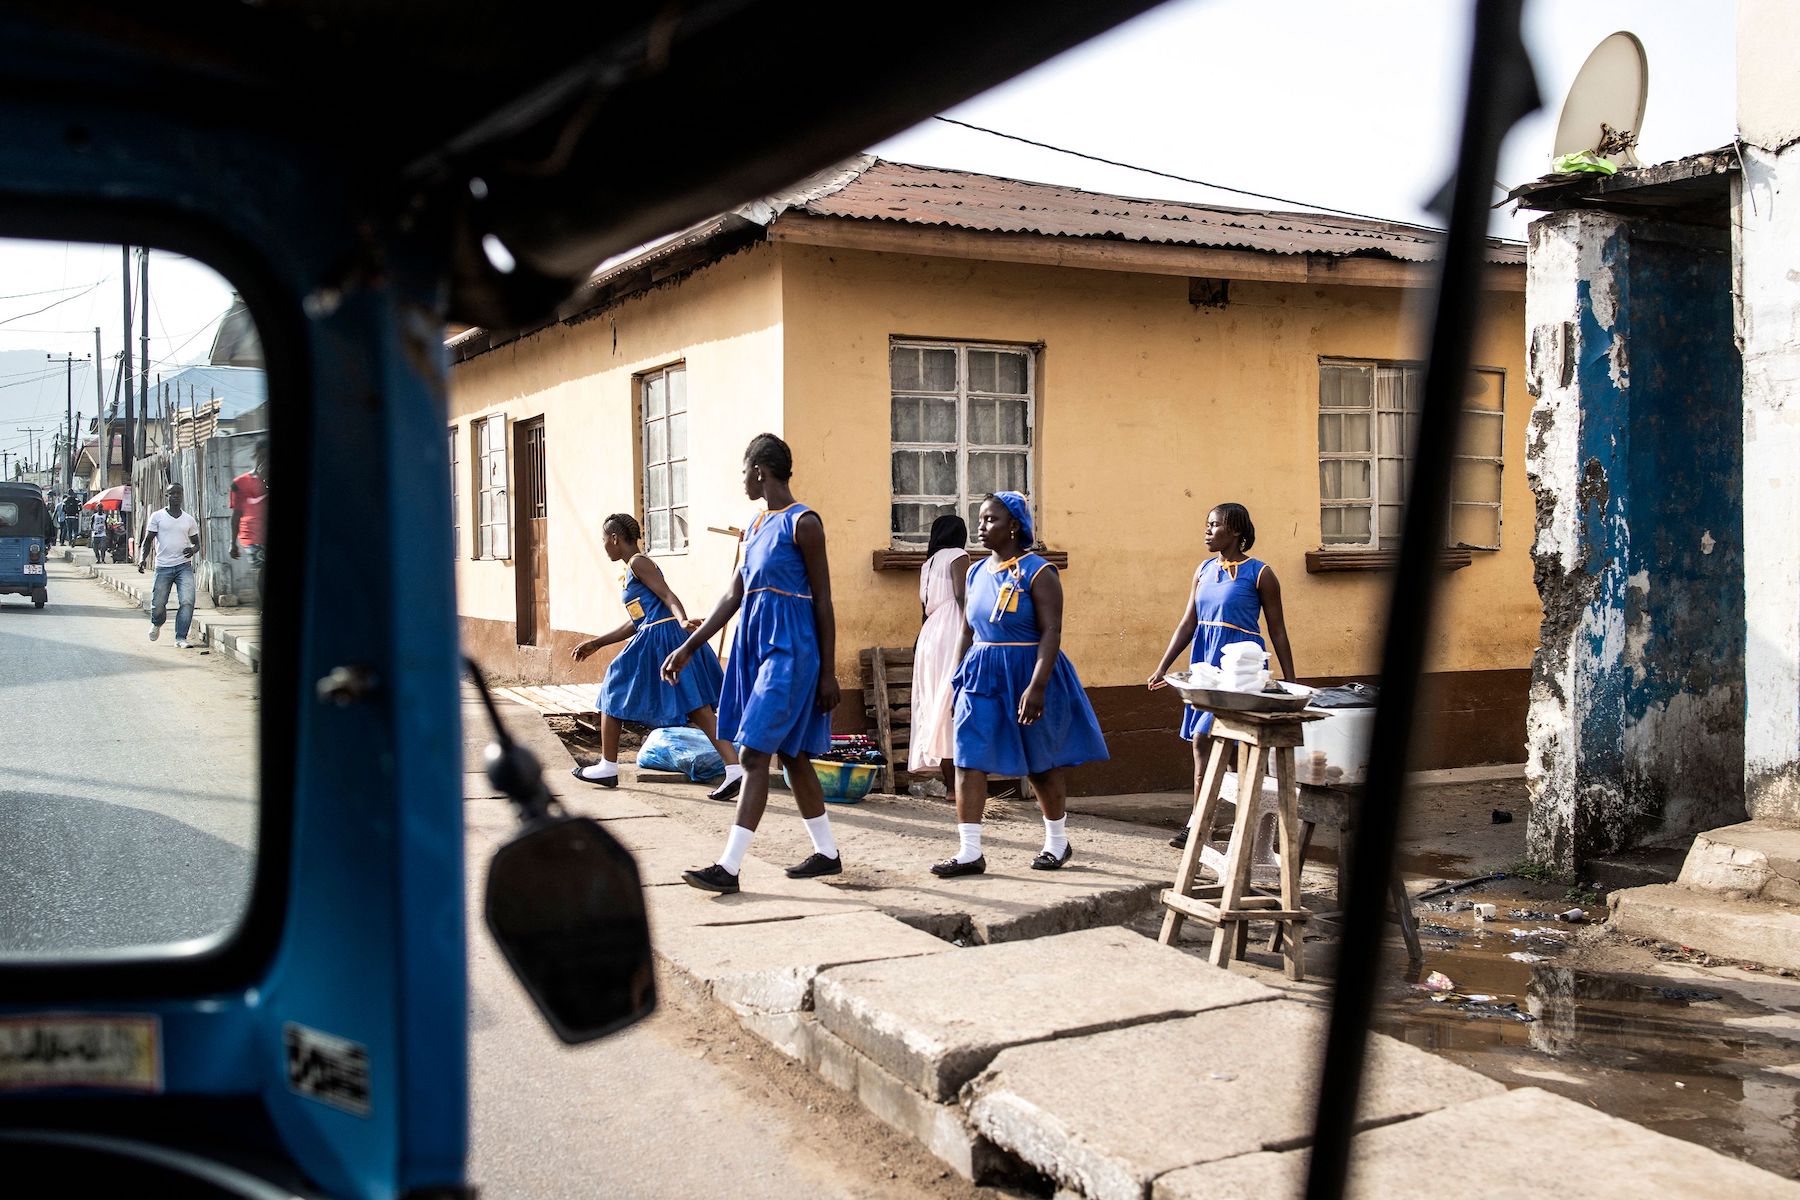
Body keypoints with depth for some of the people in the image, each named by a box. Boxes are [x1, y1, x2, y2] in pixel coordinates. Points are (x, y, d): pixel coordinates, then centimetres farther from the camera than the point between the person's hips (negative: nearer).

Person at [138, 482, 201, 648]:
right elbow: (148, 540, 6)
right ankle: (157, 624, 36)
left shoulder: (189, 519, 10)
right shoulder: (157, 516, 5)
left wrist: (193, 550, -6)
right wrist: (142, 558, -10)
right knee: (158, 605, 1)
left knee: (187, 601, -17)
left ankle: (180, 638, -10)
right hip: (163, 567, -1)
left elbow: (196, 542, 18)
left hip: (184, 566, 1)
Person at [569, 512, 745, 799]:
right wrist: (595, 644, 31)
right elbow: (635, 624, 28)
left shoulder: (638, 562, -3)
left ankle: (608, 768, 20)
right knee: (697, 709, 0)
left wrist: (682, 621, -34)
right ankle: (735, 769, -10)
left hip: (659, 636, -9)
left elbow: (668, 595, -15)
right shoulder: (631, 571, 26)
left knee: (614, 694, 9)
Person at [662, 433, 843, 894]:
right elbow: (734, 595, 17)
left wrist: (829, 673, -11)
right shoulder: (756, 525, 15)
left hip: (790, 648, -9)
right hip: (756, 644, 9)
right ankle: (827, 852, 24)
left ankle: (729, 866, -11)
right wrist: (689, 647, 14)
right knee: (790, 754, 13)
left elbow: (823, 601, -10)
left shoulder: (802, 523, -10)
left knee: (756, 753, -11)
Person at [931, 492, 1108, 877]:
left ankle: (1057, 842, 29)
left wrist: (1036, 687, -25)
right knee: (968, 758, -7)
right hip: (981, 675, 6)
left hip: (1027, 675, -5)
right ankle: (969, 852, -5)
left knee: (1041, 762, 10)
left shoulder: (1037, 572, -12)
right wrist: (957, 678, 12)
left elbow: (1051, 633, -18)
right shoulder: (977, 573, 8)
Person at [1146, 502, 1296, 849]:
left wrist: (1290, 682, -2)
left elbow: (1278, 630, -2)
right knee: (1203, 744, 7)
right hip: (1206, 664, 6)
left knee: (1204, 738, -13)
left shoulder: (1259, 573, -5)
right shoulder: (1204, 570, 12)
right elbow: (1188, 623, 12)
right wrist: (1162, 667, 5)